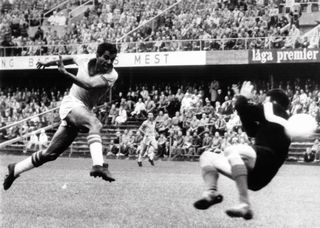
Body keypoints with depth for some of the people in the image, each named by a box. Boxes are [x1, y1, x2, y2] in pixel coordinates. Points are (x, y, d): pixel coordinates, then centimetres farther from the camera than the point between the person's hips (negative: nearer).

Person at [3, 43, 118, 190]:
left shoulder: (111, 75, -8)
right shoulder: (85, 62, -2)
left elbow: (89, 85, -24)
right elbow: (72, 59, 24)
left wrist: (65, 73, -28)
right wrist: (49, 63, 35)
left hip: (84, 111, 3)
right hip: (71, 103, -3)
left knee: (50, 153, 7)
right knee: (94, 124, -36)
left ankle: (15, 170, 25)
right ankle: (98, 165, -56)